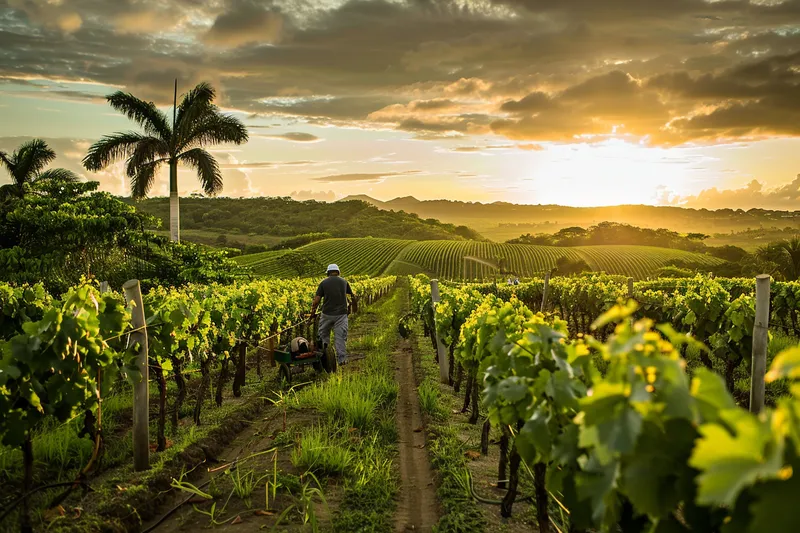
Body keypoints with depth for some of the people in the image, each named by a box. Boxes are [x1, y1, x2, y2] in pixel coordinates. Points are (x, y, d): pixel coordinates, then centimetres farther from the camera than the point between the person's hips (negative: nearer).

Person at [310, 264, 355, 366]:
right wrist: (354, 297, 51)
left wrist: (313, 313, 9)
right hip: (341, 314, 1)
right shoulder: (344, 281, 8)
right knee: (340, 337, 3)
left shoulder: (324, 283, 0)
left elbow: (316, 300, -4)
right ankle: (342, 359, 2)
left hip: (327, 313, -1)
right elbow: (351, 293, 29)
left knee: (323, 335, 16)